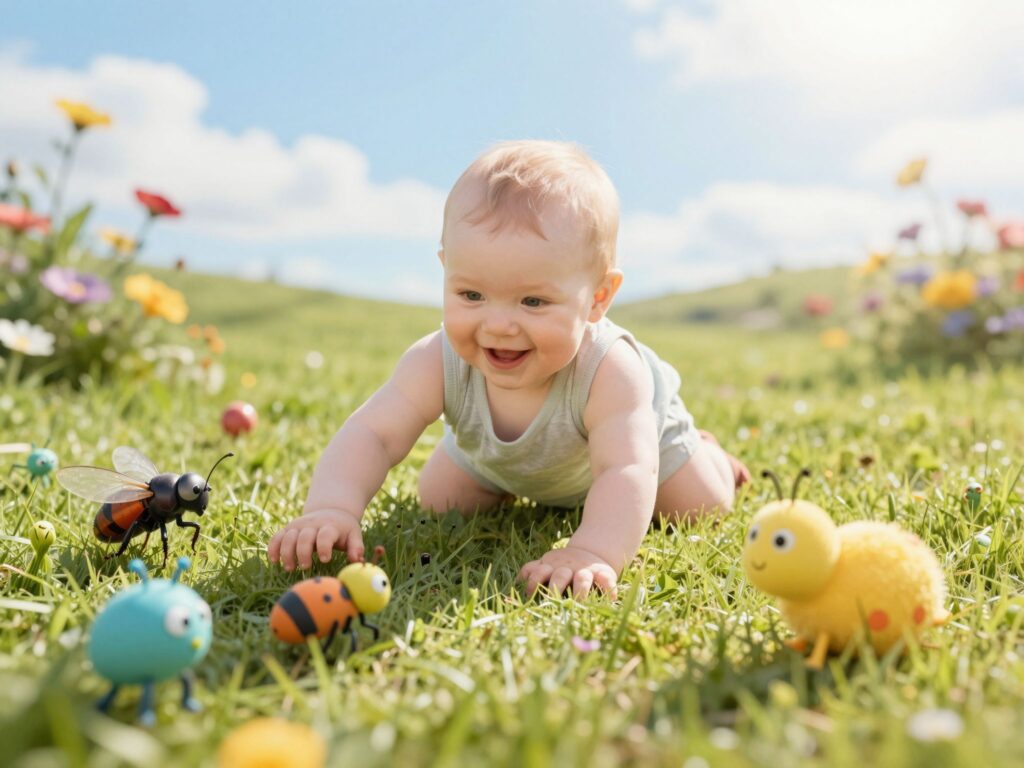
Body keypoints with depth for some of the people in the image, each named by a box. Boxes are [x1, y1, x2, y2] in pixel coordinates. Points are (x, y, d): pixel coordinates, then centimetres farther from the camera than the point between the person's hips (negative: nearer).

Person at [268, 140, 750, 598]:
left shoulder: (608, 371, -49)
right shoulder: (439, 364, -40)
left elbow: (628, 476, -56)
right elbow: (372, 435, -44)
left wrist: (594, 553, -75)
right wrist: (331, 507, -63)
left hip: (634, 425, -2)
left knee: (704, 507, 5)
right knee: (438, 503, 12)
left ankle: (702, 450, 40)